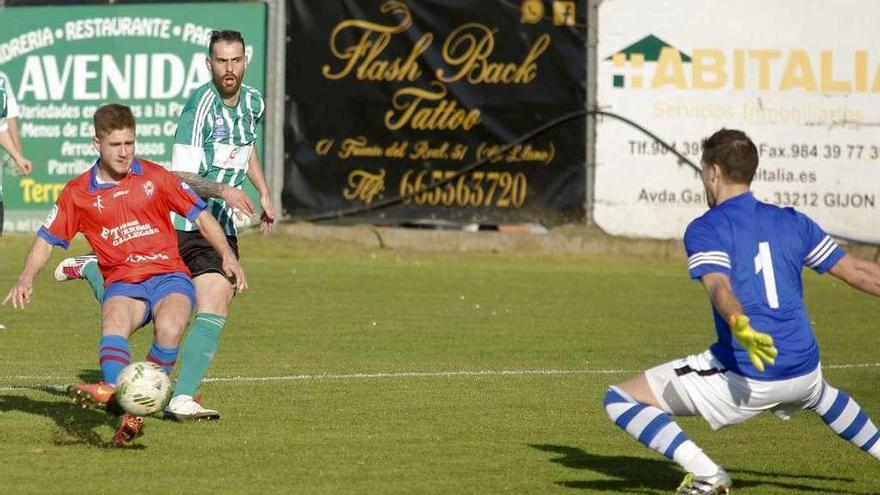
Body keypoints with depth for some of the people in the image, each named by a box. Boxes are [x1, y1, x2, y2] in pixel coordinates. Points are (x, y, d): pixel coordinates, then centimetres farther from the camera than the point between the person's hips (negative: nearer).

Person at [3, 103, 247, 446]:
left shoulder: (155, 177, 7)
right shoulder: (78, 193, 8)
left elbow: (200, 215, 12)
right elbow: (47, 239, 12)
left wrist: (227, 255, 0)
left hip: (169, 275, 0)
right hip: (122, 281, 0)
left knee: (168, 329, -33)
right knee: (113, 325, -35)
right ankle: (115, 390, -62)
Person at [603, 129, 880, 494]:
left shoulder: (705, 230, -2)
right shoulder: (792, 222, 13)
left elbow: (721, 288, -23)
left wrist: (741, 327, -42)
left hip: (743, 378, -7)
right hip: (802, 368, 7)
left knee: (620, 399, 0)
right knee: (818, 392, 45)